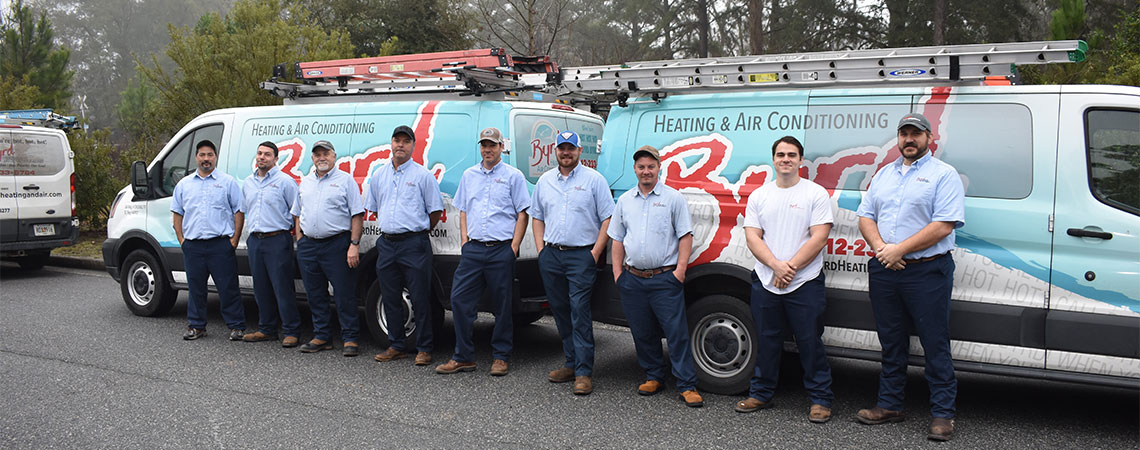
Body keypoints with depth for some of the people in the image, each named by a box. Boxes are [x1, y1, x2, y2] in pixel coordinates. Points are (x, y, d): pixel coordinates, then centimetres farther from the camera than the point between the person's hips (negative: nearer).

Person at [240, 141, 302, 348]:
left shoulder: (284, 181, -4)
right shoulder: (248, 183, 16)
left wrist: (296, 233, -5)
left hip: (277, 240, -7)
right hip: (255, 241, 7)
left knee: (283, 288, -7)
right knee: (261, 288, 11)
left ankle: (292, 332, -3)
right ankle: (266, 329, 21)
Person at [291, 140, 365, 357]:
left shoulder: (345, 180, -1)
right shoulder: (305, 182, 16)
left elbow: (357, 215, -6)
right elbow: (297, 214, 23)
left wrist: (354, 245, -14)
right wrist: (300, 241, 11)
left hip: (337, 245, -6)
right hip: (308, 246, 6)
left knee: (344, 294, -4)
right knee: (315, 296, 10)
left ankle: (350, 339, 2)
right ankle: (321, 337, 20)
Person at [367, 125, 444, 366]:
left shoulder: (423, 175, -1)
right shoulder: (379, 175, 13)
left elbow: (436, 211, 1)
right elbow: (373, 208, 24)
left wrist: (417, 231, 6)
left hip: (414, 244, -5)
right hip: (386, 244, 5)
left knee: (420, 298, -3)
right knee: (390, 298, 9)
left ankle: (424, 349, 5)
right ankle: (396, 346, 20)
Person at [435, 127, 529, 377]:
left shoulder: (513, 176, 3)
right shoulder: (469, 176, 16)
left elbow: (522, 214, 0)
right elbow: (463, 211, 19)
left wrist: (514, 246, -7)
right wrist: (464, 239, 7)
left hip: (501, 250, -4)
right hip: (473, 249, 4)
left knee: (503, 305, 3)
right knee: (460, 300, -1)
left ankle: (501, 357, 14)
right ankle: (463, 356, 8)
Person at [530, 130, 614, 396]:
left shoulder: (594, 180, 0)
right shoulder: (545, 181, 14)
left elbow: (608, 218, -3)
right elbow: (537, 216, 20)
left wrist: (595, 252, -10)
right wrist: (541, 249, 8)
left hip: (581, 255, -5)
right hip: (551, 256, 5)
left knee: (579, 311, -11)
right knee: (560, 311, 9)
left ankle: (584, 373, -8)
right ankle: (572, 363, 20)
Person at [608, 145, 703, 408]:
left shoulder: (673, 198, 0)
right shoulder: (625, 201, 13)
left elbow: (685, 236, -2)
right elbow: (618, 239, 17)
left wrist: (680, 270, -10)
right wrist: (617, 271, 9)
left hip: (665, 278, -4)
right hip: (633, 279, 4)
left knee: (677, 332, -5)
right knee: (642, 333, 10)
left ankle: (687, 386, -1)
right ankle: (654, 377, 25)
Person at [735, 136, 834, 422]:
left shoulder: (816, 194, -1)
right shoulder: (758, 196, 9)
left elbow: (818, 238, -9)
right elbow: (752, 237, 2)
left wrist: (791, 267, -15)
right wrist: (776, 266, -13)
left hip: (805, 283, -3)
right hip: (765, 283, 4)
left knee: (810, 343, 1)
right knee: (766, 342, 13)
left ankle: (820, 399, 13)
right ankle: (761, 394, 25)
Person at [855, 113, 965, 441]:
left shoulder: (943, 174, -2)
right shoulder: (884, 174, 17)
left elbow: (943, 226, -13)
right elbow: (865, 217, 13)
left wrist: (900, 250, -17)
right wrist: (880, 247, -6)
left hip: (927, 272, -5)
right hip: (884, 271, 6)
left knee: (935, 345, -1)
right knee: (891, 343, 13)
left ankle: (943, 414, 9)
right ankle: (890, 405, 24)